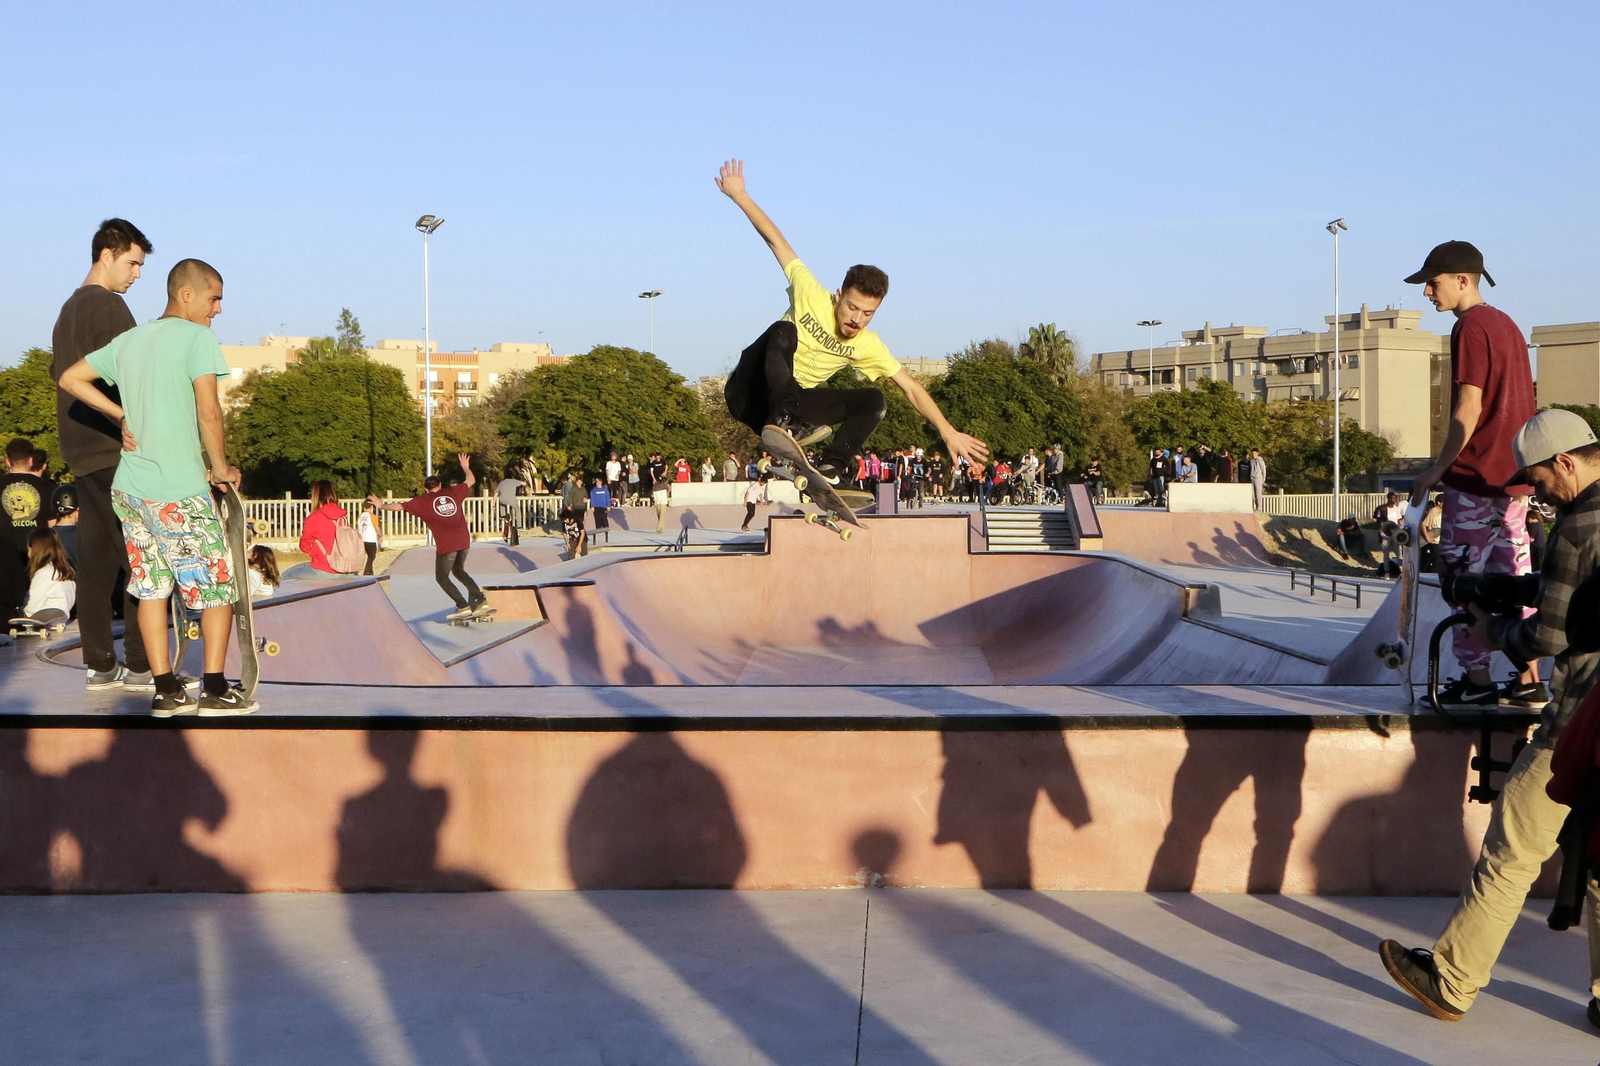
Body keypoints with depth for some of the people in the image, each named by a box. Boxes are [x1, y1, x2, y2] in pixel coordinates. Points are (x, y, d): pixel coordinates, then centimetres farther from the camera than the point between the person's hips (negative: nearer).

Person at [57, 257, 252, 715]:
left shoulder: (128, 340, 13)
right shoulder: (197, 337, -9)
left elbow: (70, 378, 19)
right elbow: (208, 411, -16)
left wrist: (122, 416, 19)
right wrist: (222, 468, -3)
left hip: (129, 487, 7)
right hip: (179, 491, -7)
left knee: (151, 588, 10)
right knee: (218, 585, 4)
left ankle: (166, 691, 10)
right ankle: (215, 690, 2)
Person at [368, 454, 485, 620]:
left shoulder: (423, 500, 3)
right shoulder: (452, 492, 11)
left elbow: (399, 506, 4)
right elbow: (471, 481, 25)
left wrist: (382, 506, 21)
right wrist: (466, 468, 45)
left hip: (446, 544, -5)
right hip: (464, 540, 5)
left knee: (442, 577, 8)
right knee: (458, 570, 26)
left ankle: (463, 606, -1)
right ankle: (480, 597, 19)